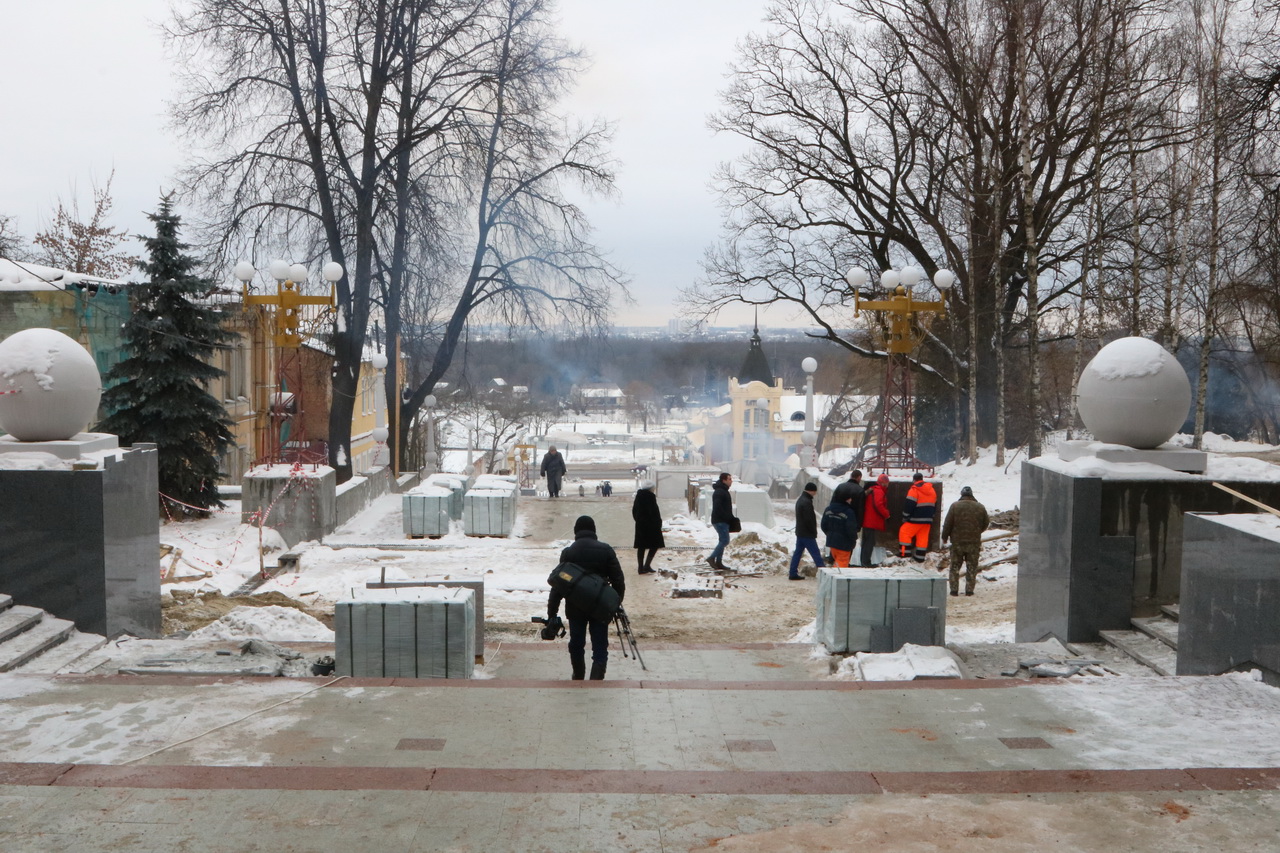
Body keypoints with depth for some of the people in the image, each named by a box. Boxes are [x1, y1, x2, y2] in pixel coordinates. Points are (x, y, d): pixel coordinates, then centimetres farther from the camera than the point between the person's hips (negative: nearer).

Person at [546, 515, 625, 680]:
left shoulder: (568, 553, -4)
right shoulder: (605, 550, -2)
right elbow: (618, 580, -2)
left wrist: (551, 614, -1)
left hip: (575, 608, 0)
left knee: (576, 645, 18)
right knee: (600, 648, 3)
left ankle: (578, 679, 35)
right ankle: (596, 681, -12)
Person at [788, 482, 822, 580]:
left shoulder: (800, 500, 13)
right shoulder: (806, 502, -20)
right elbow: (809, 519, -23)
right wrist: (814, 531, -10)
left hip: (799, 532, 10)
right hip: (807, 534, -10)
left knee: (797, 553, 10)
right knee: (816, 554, -4)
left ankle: (793, 573, 12)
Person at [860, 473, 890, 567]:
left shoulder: (871, 490, 19)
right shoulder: (879, 491, -13)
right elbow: (878, 505, -24)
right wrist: (886, 514, -12)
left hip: (867, 521, 10)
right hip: (873, 523, -10)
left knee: (866, 541, 14)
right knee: (870, 542, -7)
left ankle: (863, 560, 19)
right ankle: (866, 562, -8)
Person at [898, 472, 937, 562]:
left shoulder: (914, 490, -12)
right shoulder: (932, 490, 12)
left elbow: (909, 505, -15)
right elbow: (934, 505, 19)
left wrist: (905, 517, -5)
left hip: (916, 519, -7)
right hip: (928, 519, 7)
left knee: (904, 532, 2)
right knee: (923, 537, 9)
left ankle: (904, 552, -3)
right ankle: (920, 557, 9)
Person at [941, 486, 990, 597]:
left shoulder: (955, 506, -6)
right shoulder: (980, 507, 0)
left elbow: (947, 524, -5)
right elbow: (985, 524, 10)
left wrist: (944, 537, 8)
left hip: (957, 542, -1)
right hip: (974, 543, 1)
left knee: (955, 567, 8)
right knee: (972, 567, 9)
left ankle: (954, 590, 7)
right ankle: (969, 590, 9)